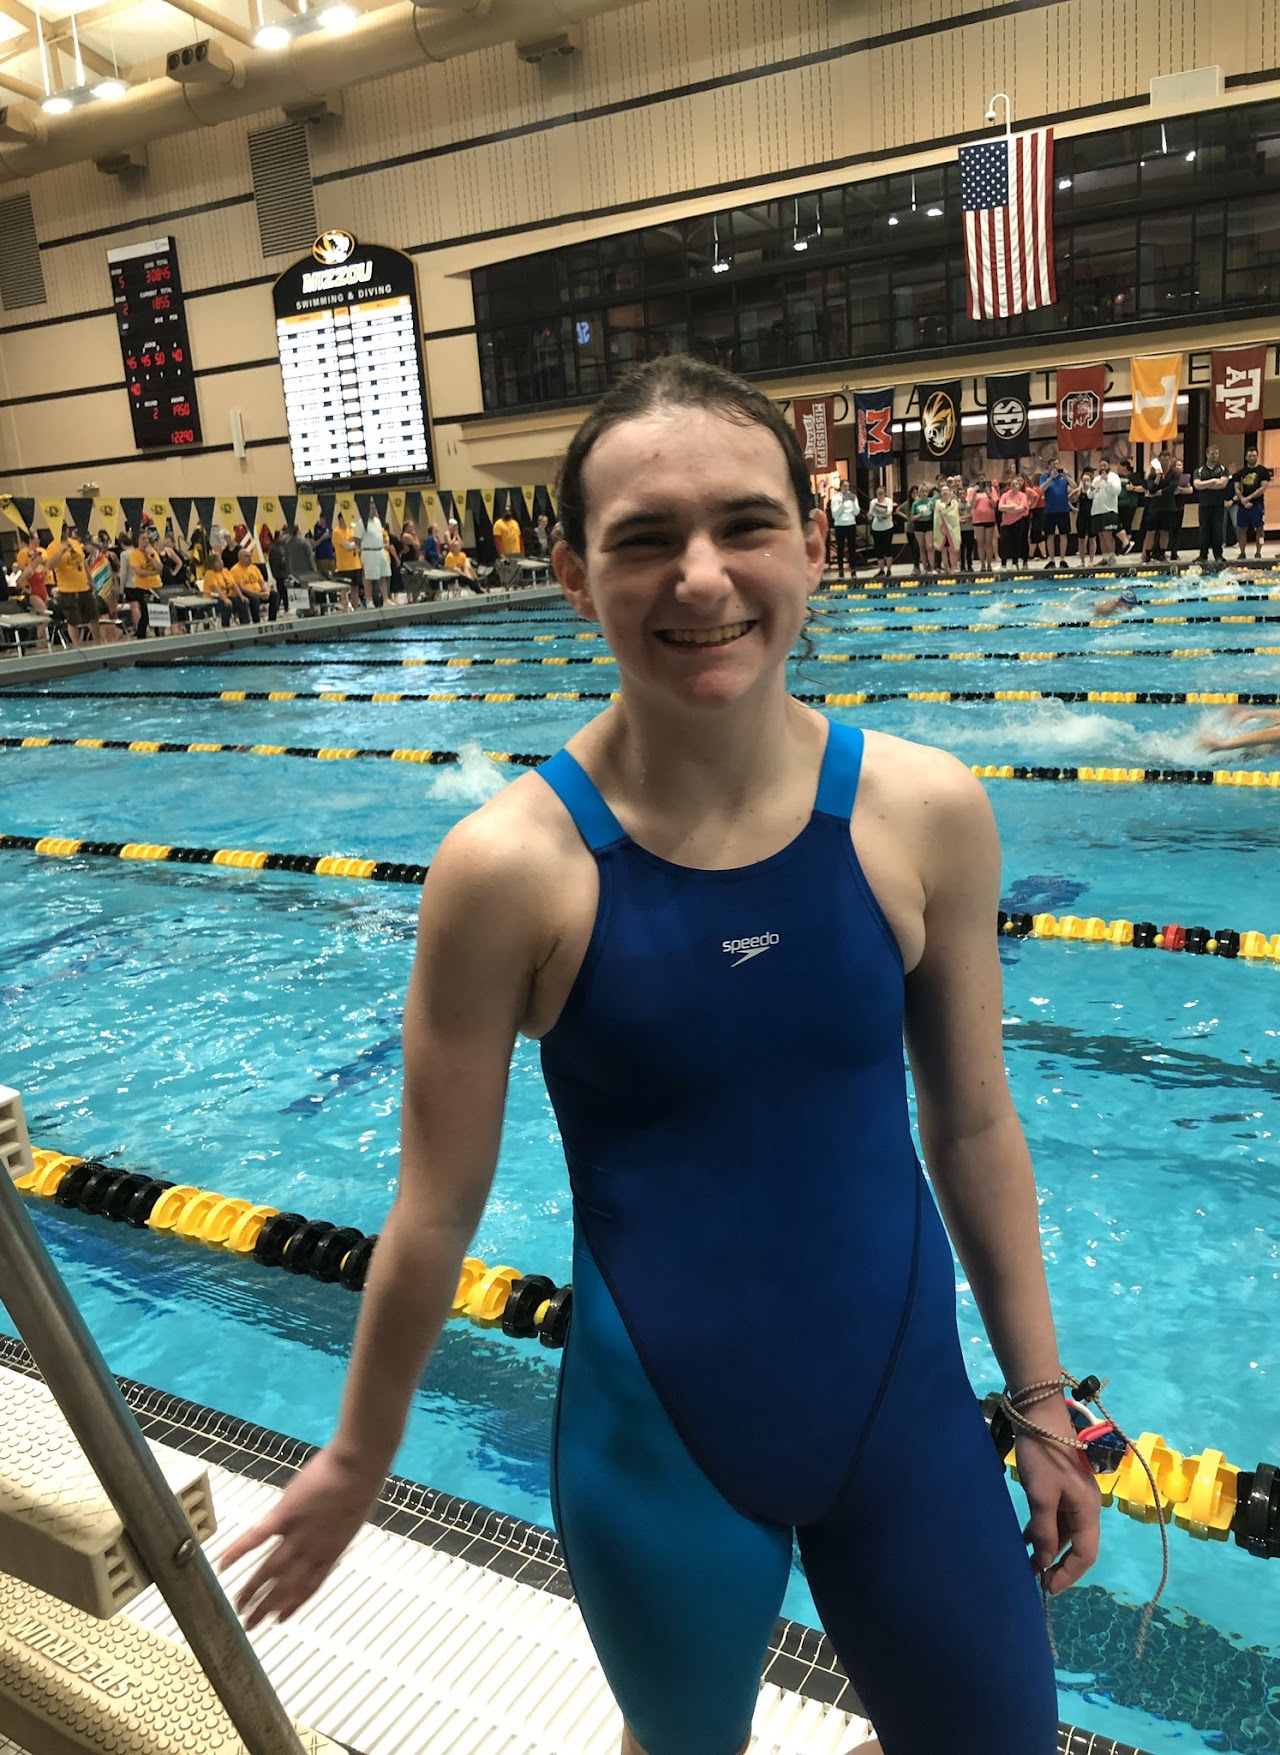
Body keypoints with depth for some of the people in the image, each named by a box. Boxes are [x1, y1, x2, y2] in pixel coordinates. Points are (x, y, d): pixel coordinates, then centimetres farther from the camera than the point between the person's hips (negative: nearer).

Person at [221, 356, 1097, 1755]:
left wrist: (1041, 1403, 8)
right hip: (656, 1457, -2)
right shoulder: (510, 866, -20)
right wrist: (356, 1458, 4)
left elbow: (974, 1129, -1)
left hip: (908, 1413, 3)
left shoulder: (925, 812, -12)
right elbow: (437, 1208, -8)